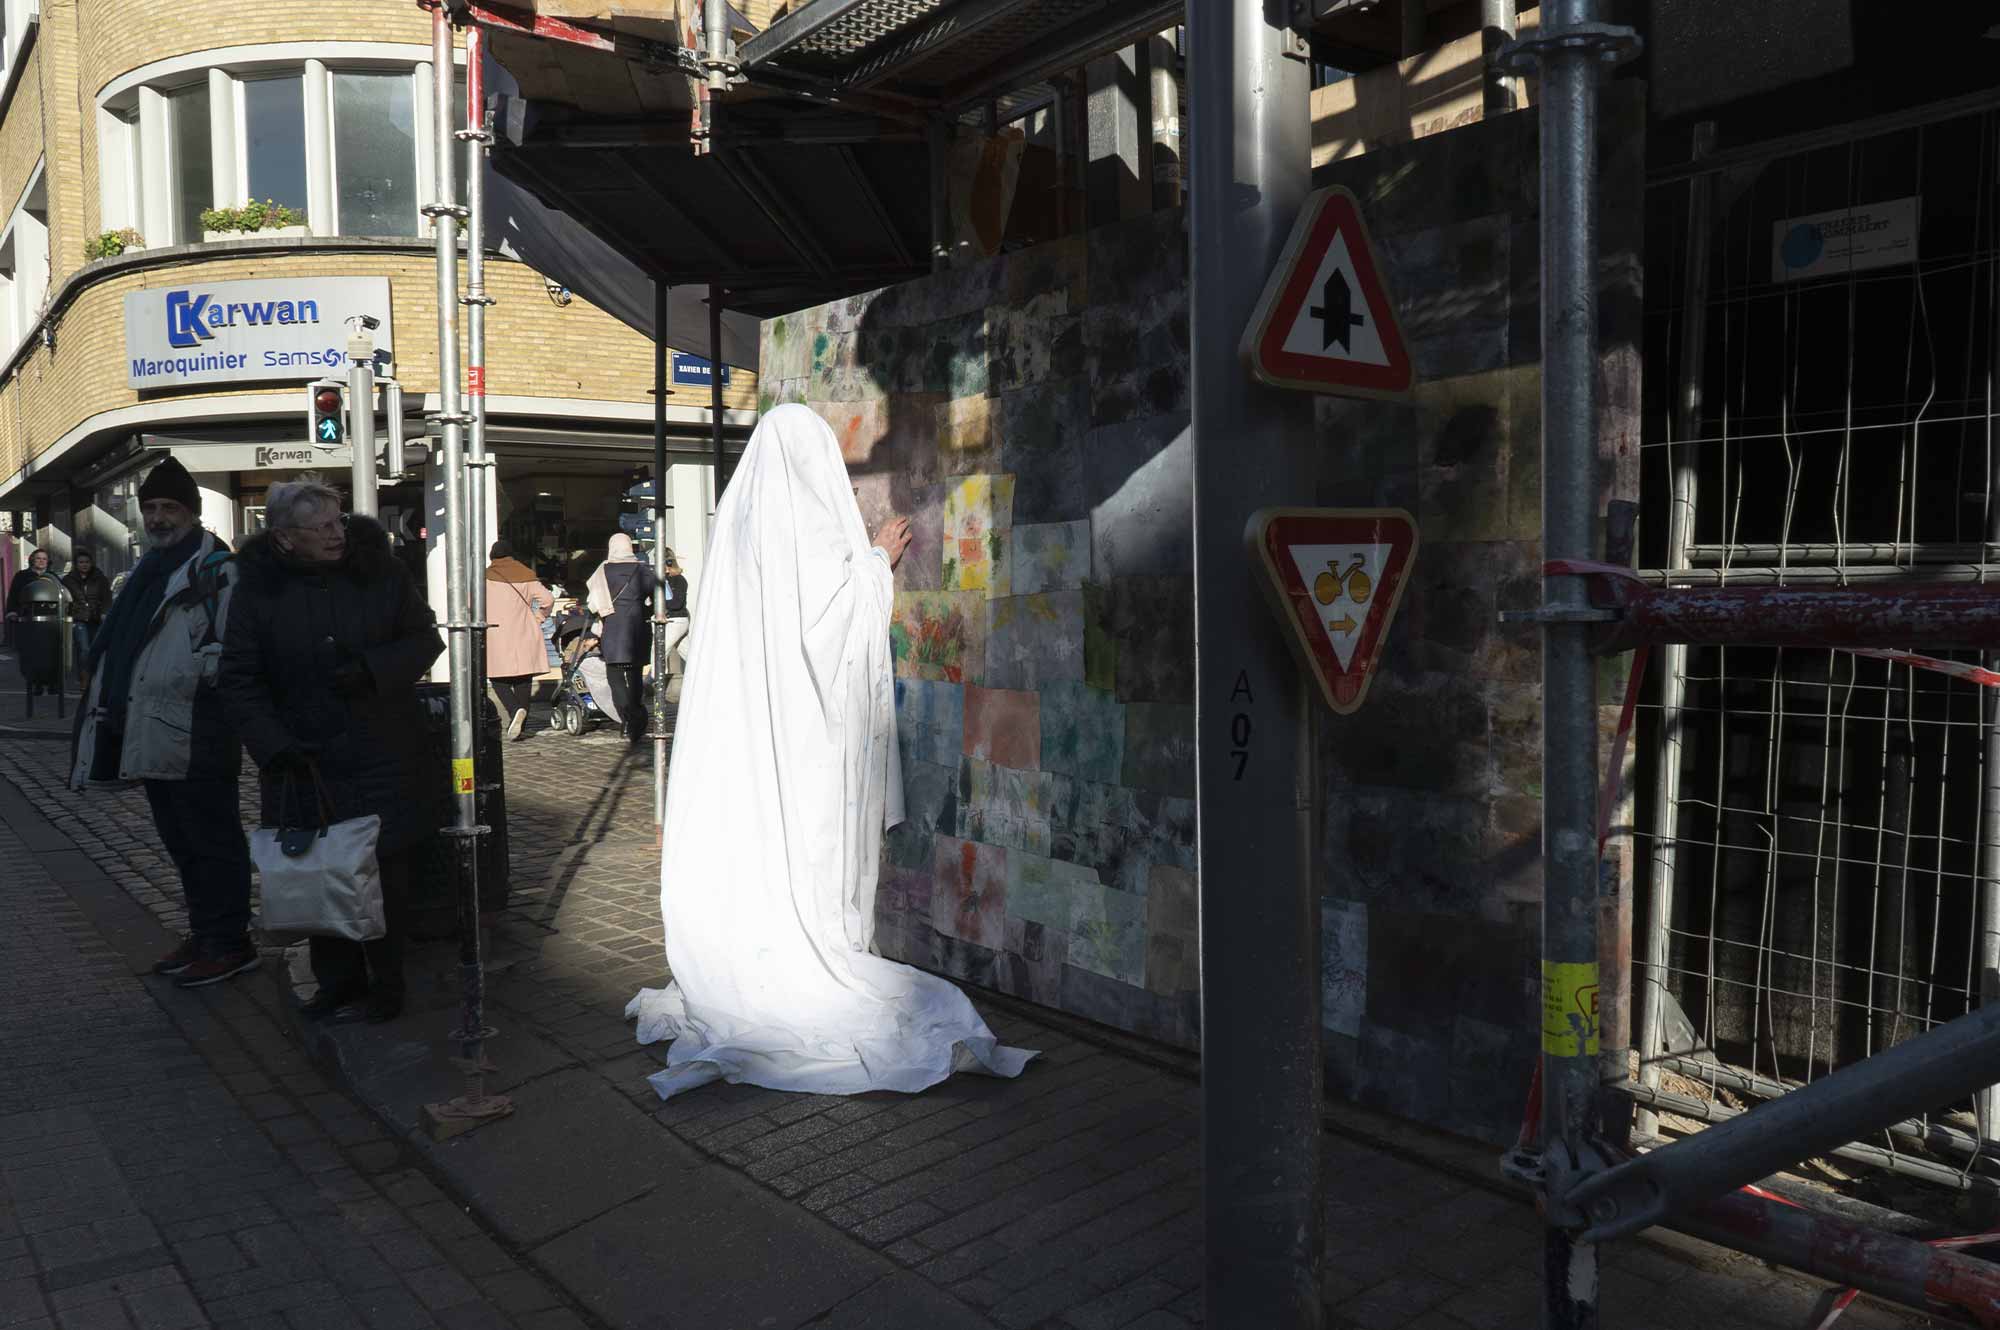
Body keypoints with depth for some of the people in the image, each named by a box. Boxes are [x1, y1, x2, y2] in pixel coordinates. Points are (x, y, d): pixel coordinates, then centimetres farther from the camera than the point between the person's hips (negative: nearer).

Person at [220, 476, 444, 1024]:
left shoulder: (380, 570, -2)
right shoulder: (258, 588, -1)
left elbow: (425, 639, 4)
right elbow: (240, 679, -1)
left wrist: (373, 669, -14)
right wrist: (274, 744, -13)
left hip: (381, 757, -1)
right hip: (303, 760, 1)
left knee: (382, 872, 0)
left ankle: (383, 989, 14)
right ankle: (336, 981, 22)